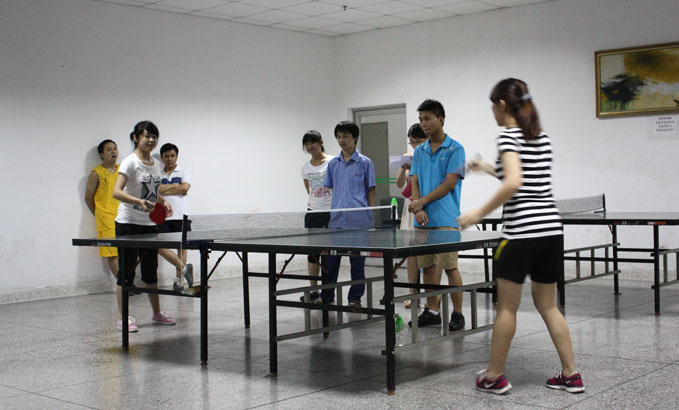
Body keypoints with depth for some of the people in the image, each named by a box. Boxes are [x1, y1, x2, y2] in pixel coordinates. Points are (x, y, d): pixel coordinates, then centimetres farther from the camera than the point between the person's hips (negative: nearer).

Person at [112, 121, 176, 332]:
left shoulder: (155, 165, 10)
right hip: (128, 224, -7)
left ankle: (157, 313, 25)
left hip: (150, 224, 7)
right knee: (127, 271, -2)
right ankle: (123, 319, 6)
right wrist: (139, 201, -38)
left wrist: (163, 203, 4)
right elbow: (116, 192, -24)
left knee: (151, 271, 14)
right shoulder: (130, 162, -12)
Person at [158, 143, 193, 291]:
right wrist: (175, 186, -7)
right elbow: (155, 189, -5)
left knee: (182, 246, 1)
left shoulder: (184, 172, 10)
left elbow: (184, 189, -7)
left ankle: (178, 278, 10)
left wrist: (164, 190, -4)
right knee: (160, 246, -14)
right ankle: (184, 268, -6)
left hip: (181, 216, -1)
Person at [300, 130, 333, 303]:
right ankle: (313, 291, 15)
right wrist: (313, 201, 14)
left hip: (331, 212, -5)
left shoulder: (332, 162, -5)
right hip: (313, 212, 5)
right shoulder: (306, 166, 11)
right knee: (312, 252, 7)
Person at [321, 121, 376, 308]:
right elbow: (329, 189, 17)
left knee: (357, 261, 5)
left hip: (358, 220, -3)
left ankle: (355, 298, 14)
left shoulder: (365, 163, 1)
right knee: (331, 259, 5)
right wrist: (327, 213, 9)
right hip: (336, 219, 4)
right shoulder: (333, 164, 12)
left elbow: (371, 191, 2)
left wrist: (369, 214, -3)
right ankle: (326, 296, 15)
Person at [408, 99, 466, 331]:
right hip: (423, 220, 6)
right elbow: (415, 184, 10)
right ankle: (432, 312, 18)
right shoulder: (419, 152, 15)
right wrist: (418, 210, -7)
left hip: (445, 219, -6)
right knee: (427, 266, 9)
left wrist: (422, 202, -11)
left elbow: (449, 183, -10)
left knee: (449, 266, -6)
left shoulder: (455, 149, -3)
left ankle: (457, 314, 2)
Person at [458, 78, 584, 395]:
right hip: (551, 229, 8)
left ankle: (494, 376, 13)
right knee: (547, 305, 15)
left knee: (507, 307, 3)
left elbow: (514, 184, -23)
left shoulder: (508, 137, -9)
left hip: (521, 232, -8)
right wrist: (491, 170, 29)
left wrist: (480, 213, -17)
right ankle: (571, 375, 16)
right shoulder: (542, 138, 15)